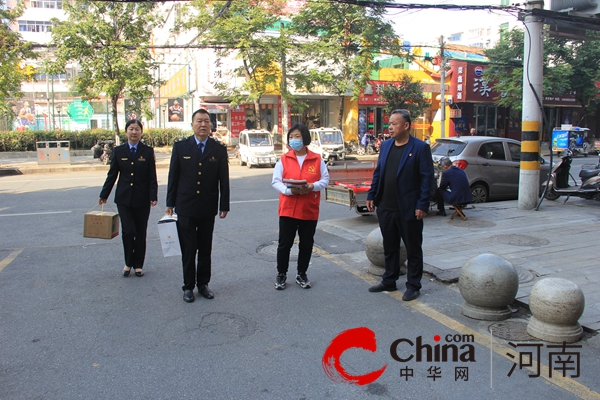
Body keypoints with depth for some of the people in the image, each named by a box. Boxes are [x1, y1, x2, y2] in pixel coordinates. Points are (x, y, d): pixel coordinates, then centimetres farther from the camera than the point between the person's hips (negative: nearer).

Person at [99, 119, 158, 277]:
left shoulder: (148, 151, 1)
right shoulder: (118, 151, 4)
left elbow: (152, 177, -2)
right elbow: (112, 175, 8)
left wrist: (153, 196, -12)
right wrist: (104, 195, 8)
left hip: (142, 199, 0)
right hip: (124, 198, 1)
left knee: (140, 233, 7)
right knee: (128, 231, -5)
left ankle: (138, 264, 21)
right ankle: (128, 263, 16)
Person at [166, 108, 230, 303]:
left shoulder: (219, 150, 2)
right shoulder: (180, 147, 1)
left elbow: (224, 180, 2)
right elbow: (173, 176, 3)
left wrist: (224, 205, 1)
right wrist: (170, 203, 2)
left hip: (208, 208, 1)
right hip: (185, 207, -1)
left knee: (205, 249, 10)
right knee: (188, 249, 4)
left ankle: (203, 284, 24)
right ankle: (188, 286, 17)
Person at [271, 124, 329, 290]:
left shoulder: (317, 159, 2)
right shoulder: (284, 159, 1)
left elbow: (325, 179, 3)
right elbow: (275, 181, -2)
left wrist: (312, 186, -17)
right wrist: (289, 190, -20)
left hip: (310, 210, 1)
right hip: (288, 209, -1)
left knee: (306, 244, 10)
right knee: (284, 244, 4)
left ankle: (301, 274, 27)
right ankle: (281, 274, 21)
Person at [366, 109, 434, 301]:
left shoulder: (420, 147, -9)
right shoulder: (385, 145, 9)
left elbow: (427, 178, -11)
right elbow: (377, 172, 14)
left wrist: (423, 205, -15)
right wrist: (371, 195, 6)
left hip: (408, 209, -6)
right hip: (385, 207, 6)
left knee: (413, 249, 8)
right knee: (389, 247, 17)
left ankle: (413, 286, 20)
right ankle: (389, 281, 30)